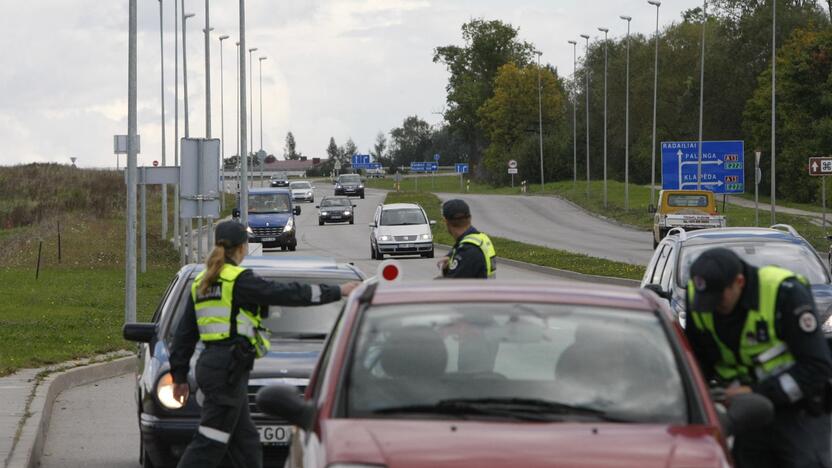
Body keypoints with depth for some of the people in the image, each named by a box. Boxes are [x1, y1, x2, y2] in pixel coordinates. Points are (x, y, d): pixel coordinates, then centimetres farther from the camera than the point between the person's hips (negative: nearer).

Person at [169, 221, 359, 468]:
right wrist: (337, 291, -3)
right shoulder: (239, 280, -10)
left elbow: (184, 334, 18)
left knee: (246, 442, 13)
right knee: (210, 442, -9)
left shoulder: (201, 283, 15)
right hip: (228, 367, -9)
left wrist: (179, 376, 24)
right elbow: (287, 293, -10)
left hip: (208, 364, 9)